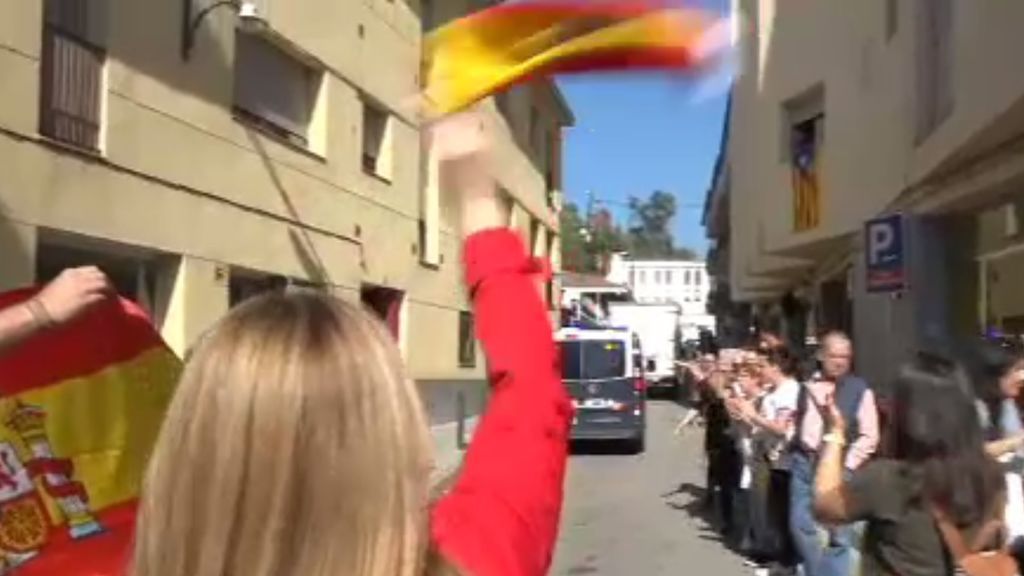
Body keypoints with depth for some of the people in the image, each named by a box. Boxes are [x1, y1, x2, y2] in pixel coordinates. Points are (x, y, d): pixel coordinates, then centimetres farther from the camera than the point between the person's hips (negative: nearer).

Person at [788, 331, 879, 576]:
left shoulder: (860, 390, -3)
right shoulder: (808, 385, 11)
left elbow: (869, 436, -5)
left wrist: (847, 463, -11)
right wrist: (793, 448, 8)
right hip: (804, 461, 5)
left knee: (838, 533, -1)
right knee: (801, 525, 9)